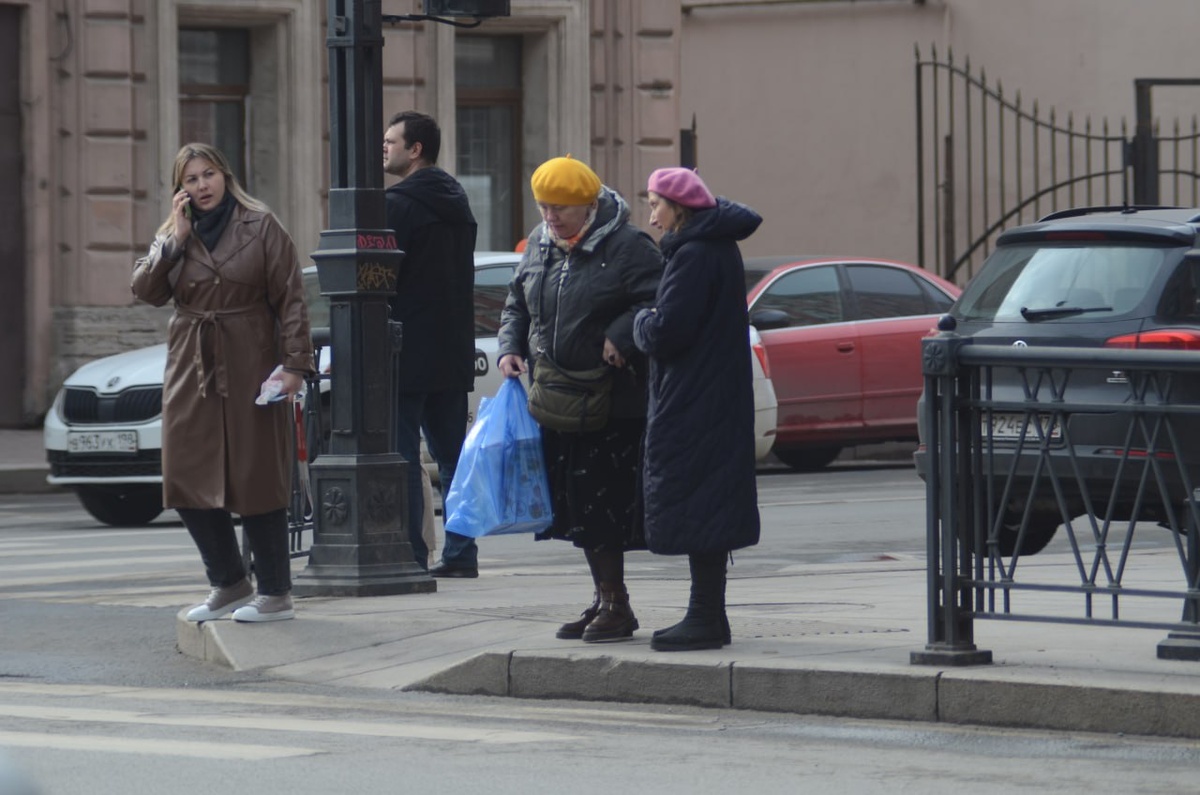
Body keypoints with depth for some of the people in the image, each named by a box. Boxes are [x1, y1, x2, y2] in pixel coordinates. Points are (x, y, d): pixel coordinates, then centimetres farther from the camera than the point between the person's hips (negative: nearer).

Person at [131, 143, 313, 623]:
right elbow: (146, 290, -1)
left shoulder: (260, 227, -1)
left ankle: (275, 594, 3)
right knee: (188, 484, 4)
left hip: (250, 367, -5)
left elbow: (290, 297, -5)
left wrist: (294, 363, -12)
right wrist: (176, 240, -9)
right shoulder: (173, 237, 13)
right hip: (191, 370, 5)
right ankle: (229, 584, 19)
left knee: (256, 480, -5)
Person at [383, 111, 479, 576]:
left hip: (406, 353, -8)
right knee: (452, 454, 11)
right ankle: (460, 554, 10)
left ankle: (410, 553, -8)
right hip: (453, 355, 8)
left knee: (401, 457, -5)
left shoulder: (396, 205, -13)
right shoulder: (456, 203, 15)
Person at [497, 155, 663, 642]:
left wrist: (622, 337, -24)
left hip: (612, 403, -7)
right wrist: (510, 347, 7)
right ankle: (604, 598, 20)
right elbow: (517, 304, 23)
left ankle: (615, 605, 1)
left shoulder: (627, 247, -10)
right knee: (575, 504, 10)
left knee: (604, 504, -7)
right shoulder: (539, 245, 13)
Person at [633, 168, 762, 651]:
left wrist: (641, 322, -2)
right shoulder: (718, 248, 13)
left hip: (693, 406, -10)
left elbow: (665, 332, -21)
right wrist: (653, 325, 9)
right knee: (707, 506, 14)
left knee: (693, 504, -6)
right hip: (716, 400, 10)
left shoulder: (695, 257, -18)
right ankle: (707, 617, 19)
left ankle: (706, 620, -5)